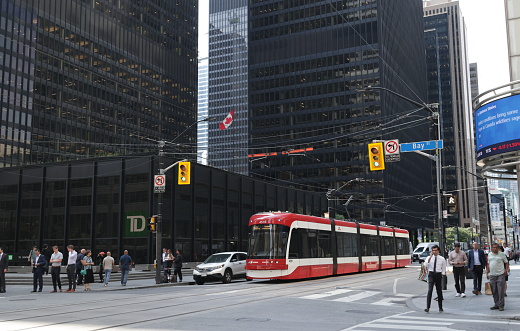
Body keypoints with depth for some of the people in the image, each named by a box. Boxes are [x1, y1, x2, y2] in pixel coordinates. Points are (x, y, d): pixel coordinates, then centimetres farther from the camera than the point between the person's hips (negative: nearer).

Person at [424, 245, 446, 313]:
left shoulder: (442, 259, 4)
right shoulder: (429, 257, 3)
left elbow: (444, 269, 11)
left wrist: (442, 275, 1)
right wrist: (430, 257, -21)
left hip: (438, 274, 1)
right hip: (431, 274, -1)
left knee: (439, 291, 9)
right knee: (430, 291, -11)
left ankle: (440, 308, 21)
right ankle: (427, 308, -14)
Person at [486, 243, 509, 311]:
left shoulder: (502, 254, 0)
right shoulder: (489, 254, 12)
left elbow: (506, 263, 4)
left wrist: (506, 270, -11)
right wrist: (487, 272, 15)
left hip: (500, 275, -4)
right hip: (492, 275, 4)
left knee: (501, 291, -5)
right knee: (494, 291, 8)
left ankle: (501, 305, 1)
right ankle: (496, 304, 17)